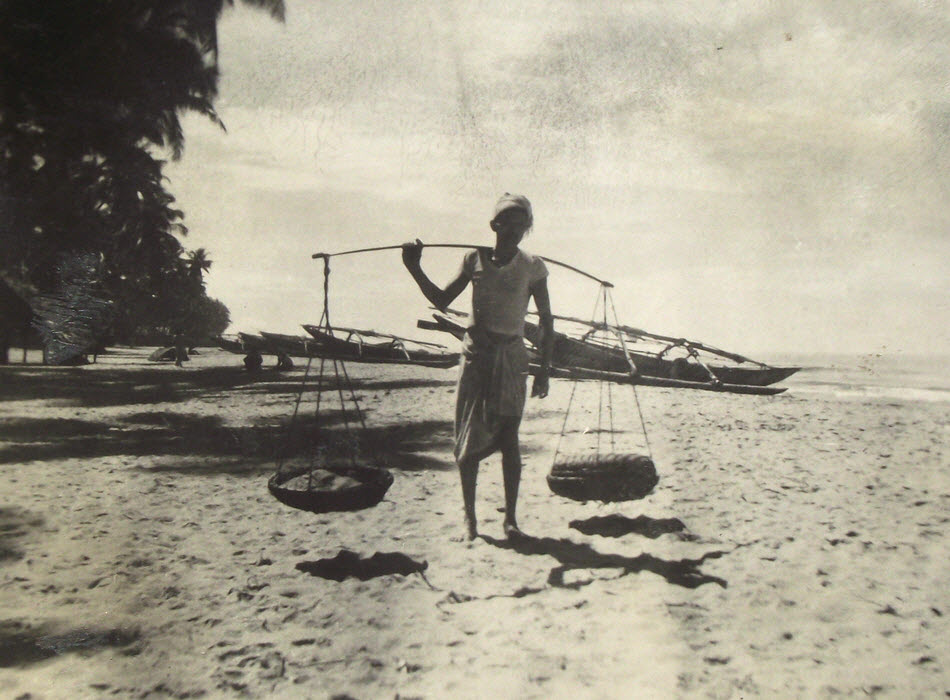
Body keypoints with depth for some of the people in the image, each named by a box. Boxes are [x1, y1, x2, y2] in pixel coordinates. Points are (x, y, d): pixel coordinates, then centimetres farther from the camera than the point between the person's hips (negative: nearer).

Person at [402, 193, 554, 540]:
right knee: (469, 437, 3)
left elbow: (546, 320, 3)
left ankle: (510, 517, 7)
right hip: (476, 353, 2)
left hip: (511, 356, -2)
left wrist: (544, 369, 0)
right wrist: (415, 269, -1)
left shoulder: (532, 266, -1)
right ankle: (469, 517, 15)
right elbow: (442, 300, 9)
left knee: (508, 437, -5)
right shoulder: (475, 259, 4)